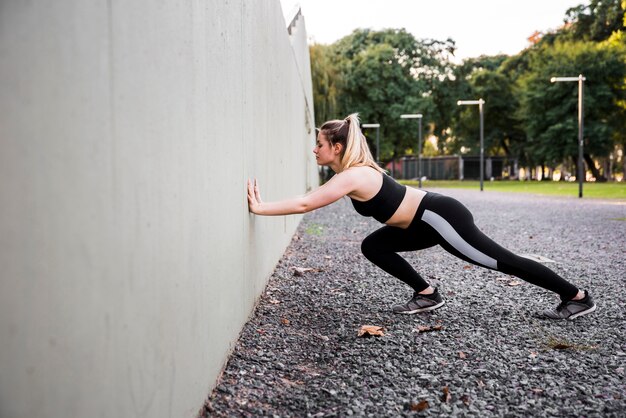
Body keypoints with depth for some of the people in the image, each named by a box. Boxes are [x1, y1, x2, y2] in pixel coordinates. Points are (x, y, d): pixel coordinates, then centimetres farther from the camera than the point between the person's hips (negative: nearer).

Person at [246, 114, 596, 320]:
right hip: (432, 220, 9)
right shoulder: (354, 170, 10)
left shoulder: (350, 177, -19)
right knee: (373, 246, 9)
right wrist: (264, 204, 17)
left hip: (441, 219, -9)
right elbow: (309, 200, 20)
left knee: (502, 261, 0)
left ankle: (578, 298, 14)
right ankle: (427, 295, 12)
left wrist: (259, 208, -19)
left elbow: (305, 204, -25)